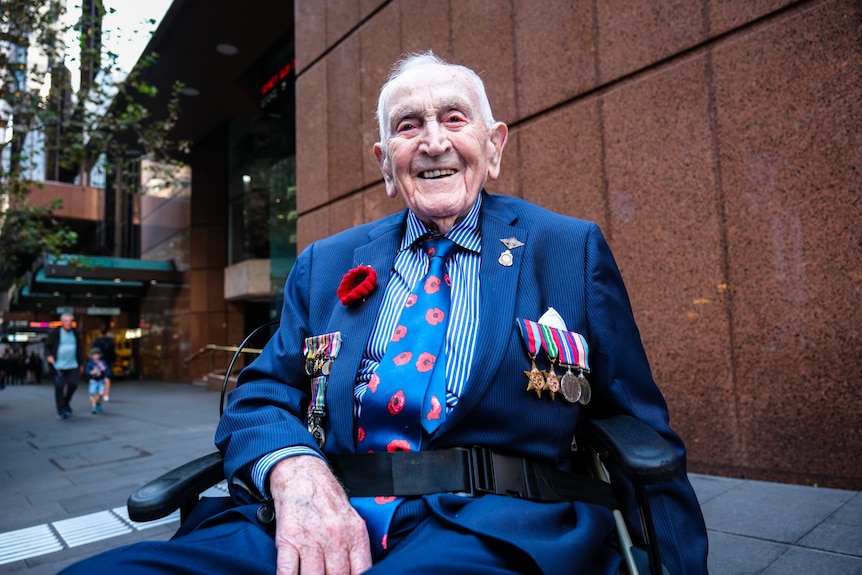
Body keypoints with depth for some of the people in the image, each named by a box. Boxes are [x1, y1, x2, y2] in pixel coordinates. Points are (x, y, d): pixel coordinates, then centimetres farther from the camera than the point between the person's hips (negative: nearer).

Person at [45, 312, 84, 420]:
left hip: (73, 365, 3)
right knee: (59, 387, -3)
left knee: (73, 384, -1)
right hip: (58, 365, -3)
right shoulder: (54, 333, -2)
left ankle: (66, 402, 27)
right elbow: (47, 346, 2)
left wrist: (81, 364, 14)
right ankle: (61, 410, 7)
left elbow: (79, 349, 14)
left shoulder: (75, 333, 9)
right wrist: (49, 356, -18)